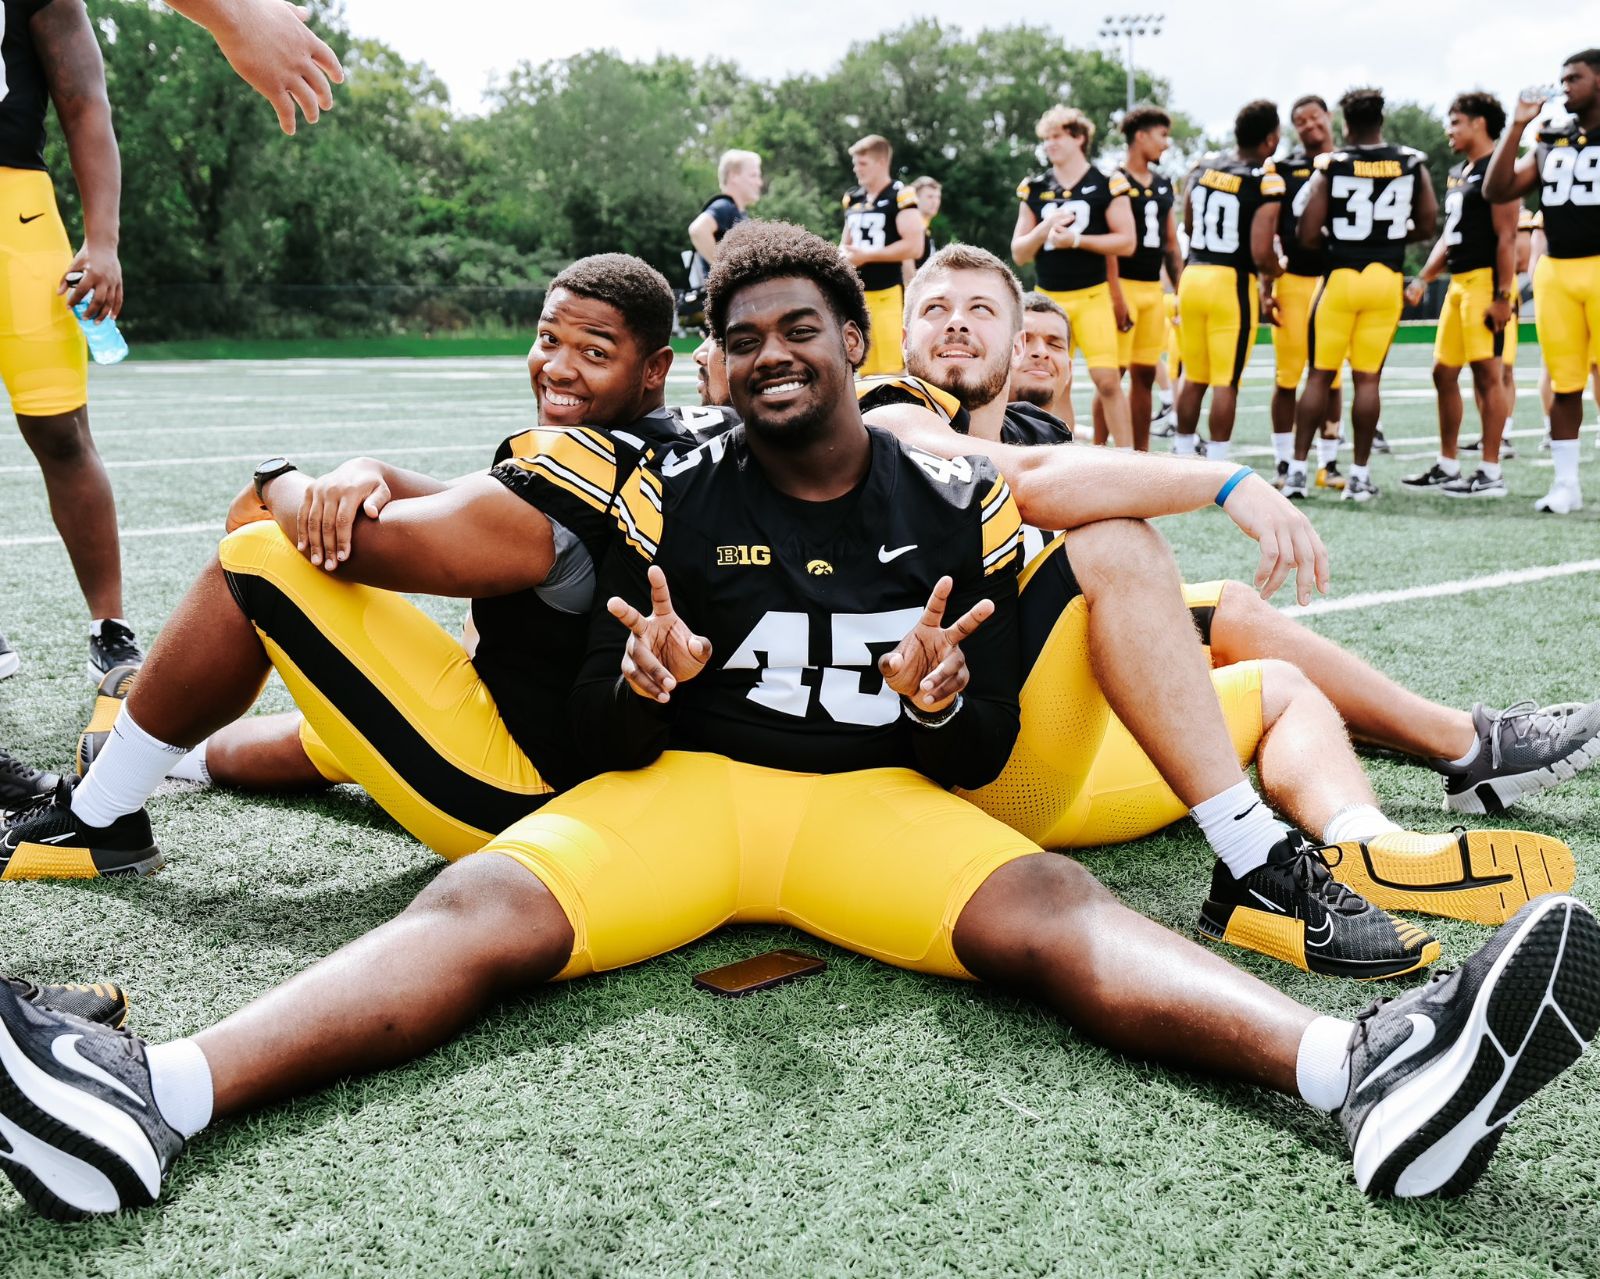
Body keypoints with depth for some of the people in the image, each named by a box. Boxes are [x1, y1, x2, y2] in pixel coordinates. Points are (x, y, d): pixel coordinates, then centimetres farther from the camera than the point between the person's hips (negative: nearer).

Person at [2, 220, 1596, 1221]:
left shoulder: (957, 505, 4)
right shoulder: (671, 499, 3)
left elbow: (987, 749, 6)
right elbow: (607, 730, 4)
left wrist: (945, 701, -18)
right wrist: (641, 687, -20)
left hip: (879, 794, 0)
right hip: (682, 781, 1)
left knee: (1048, 909, -29)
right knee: (478, 907, -26)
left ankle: (1360, 1064, -52)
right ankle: (163, 1091, -47)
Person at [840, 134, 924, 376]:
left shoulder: (900, 196, -8)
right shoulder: (853, 198, 12)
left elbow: (914, 247, -17)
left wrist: (866, 255, -15)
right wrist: (843, 256, -1)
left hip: (888, 293, -7)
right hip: (857, 292, 7)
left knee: (893, 365, -10)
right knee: (866, 368, 11)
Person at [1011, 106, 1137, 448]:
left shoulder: (1106, 185, -2)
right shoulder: (1034, 189, 8)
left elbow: (1127, 241, -6)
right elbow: (1019, 255, 7)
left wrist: (1077, 240, -15)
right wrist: (1045, 227, -11)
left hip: (1091, 296, -4)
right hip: (1048, 298, 4)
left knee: (1107, 379, -12)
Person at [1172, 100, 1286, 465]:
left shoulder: (1201, 171, 7)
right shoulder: (1266, 183, -11)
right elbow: (1261, 253, -16)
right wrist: (1272, 276, 4)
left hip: (1193, 276, 6)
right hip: (1233, 284, -6)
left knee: (1194, 378, 15)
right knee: (1226, 381, -1)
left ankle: (1182, 460, 21)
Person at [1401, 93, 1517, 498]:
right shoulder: (1458, 174, 18)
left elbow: (1506, 238, -16)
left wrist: (1503, 296, -21)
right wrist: (1422, 280, 16)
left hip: (1486, 281, -10)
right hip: (1459, 282, 10)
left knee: (1487, 372, -8)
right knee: (1444, 373, 12)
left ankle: (1491, 474, -5)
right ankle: (1447, 466, 22)